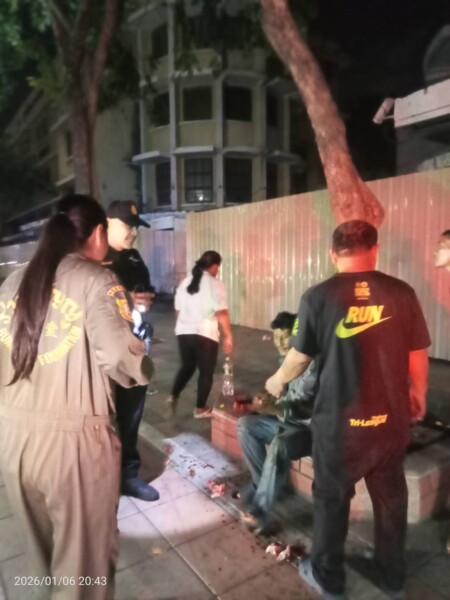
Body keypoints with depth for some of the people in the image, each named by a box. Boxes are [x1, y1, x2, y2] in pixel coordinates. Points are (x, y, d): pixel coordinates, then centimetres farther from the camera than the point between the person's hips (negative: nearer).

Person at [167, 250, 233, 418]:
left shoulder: (185, 282, 11)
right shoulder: (215, 284, -8)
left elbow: (178, 310, 16)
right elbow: (221, 313, -15)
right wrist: (228, 336, -9)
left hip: (183, 332, 6)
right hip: (205, 335, -6)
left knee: (186, 366, 24)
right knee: (206, 372, 9)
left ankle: (173, 396, 14)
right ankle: (200, 409, 18)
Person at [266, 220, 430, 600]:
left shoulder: (319, 296, -13)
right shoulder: (402, 293, -6)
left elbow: (300, 357, -6)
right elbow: (418, 355, 2)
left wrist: (278, 380, 14)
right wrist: (418, 394, 21)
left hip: (339, 420, -2)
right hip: (392, 418, 3)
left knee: (332, 498, 18)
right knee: (391, 497, 23)